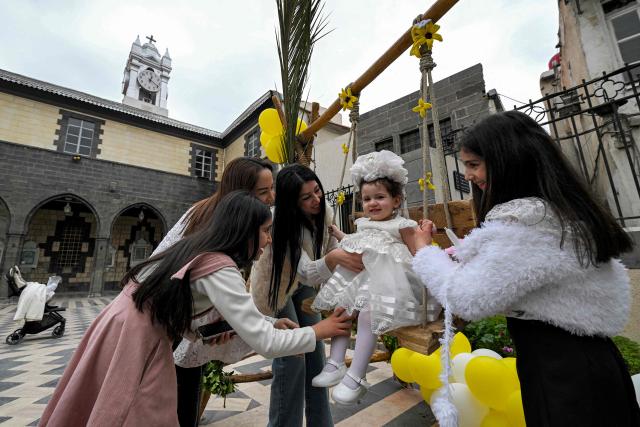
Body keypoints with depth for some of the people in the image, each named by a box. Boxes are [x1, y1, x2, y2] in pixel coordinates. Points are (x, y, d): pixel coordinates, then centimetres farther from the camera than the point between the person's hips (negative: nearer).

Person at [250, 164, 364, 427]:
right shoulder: (283, 225, -33)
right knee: (292, 358, -9)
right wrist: (333, 258, -60)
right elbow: (306, 272, -43)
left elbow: (333, 247, -3)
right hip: (273, 287, -5)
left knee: (316, 352, 8)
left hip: (301, 285, 6)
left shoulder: (323, 214, -15)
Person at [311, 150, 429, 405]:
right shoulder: (363, 224, 17)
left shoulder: (402, 226, -4)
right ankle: (335, 364, 6)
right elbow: (355, 246, 33)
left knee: (367, 314, -26)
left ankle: (356, 377, -14)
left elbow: (417, 257, -3)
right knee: (340, 308, -3)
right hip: (359, 276, 8)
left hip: (384, 282, -8)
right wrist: (336, 232, 32)